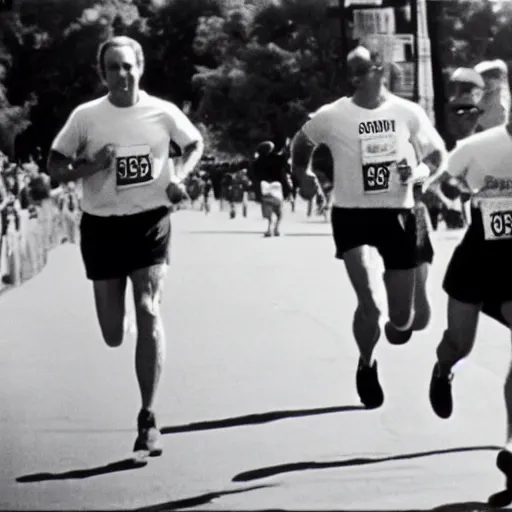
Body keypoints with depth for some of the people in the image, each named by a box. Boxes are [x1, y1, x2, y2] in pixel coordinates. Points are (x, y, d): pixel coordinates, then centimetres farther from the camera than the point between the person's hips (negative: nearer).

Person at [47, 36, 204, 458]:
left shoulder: (162, 112, -4)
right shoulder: (86, 116, -5)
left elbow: (195, 143, 14)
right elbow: (55, 167, 2)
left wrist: (180, 177, -5)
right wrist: (90, 168, -18)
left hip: (151, 222, -1)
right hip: (102, 226, 1)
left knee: (148, 312, -16)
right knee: (113, 336, 5)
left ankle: (148, 418, -8)